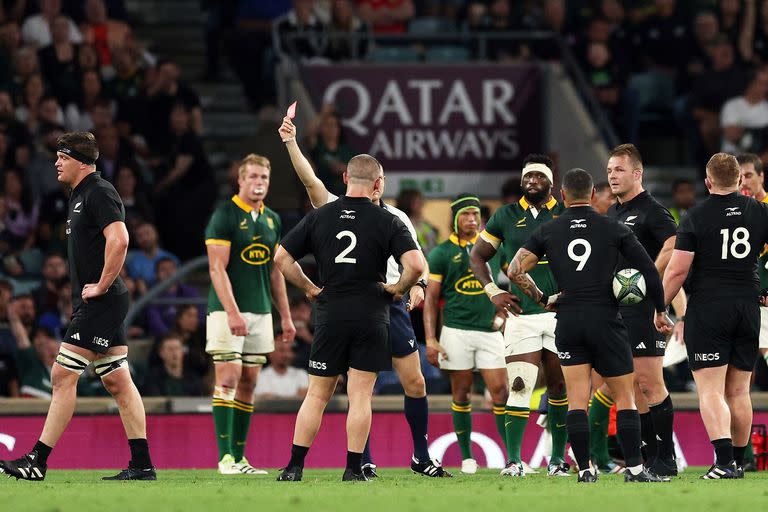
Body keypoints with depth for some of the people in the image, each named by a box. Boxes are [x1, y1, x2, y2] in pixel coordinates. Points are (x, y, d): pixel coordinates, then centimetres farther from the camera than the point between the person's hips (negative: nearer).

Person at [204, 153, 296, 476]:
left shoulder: (272, 220, 14)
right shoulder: (225, 216, -7)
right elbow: (217, 268, -14)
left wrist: (285, 316, 17)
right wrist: (233, 312, -22)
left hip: (261, 313, 7)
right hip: (228, 312, -7)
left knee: (248, 384, 6)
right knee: (228, 379, -10)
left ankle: (239, 456, 9)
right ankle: (225, 457, -12)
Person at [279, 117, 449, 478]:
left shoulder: (397, 219, 12)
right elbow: (310, 180, -7)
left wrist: (418, 285, -8)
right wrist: (290, 141, -19)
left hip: (392, 307, 2)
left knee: (415, 383, 0)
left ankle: (421, 457, 14)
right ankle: (364, 461, 4)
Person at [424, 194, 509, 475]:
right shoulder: (442, 253, 3)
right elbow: (431, 298, 2)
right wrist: (430, 340, -5)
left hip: (489, 331, 1)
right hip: (456, 330, -1)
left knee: (500, 392, -6)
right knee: (461, 395, 3)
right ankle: (467, 457, 11)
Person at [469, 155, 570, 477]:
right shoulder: (507, 216, 7)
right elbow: (477, 257, 15)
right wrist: (493, 292, 3)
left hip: (561, 313, 1)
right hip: (522, 315, 0)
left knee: (559, 388, 5)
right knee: (519, 387, -9)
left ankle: (557, 458, 13)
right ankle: (513, 460, -5)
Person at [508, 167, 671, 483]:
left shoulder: (547, 231, 5)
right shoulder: (614, 229, 1)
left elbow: (515, 271, 0)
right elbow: (649, 270, 1)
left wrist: (541, 299, 14)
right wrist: (660, 311, 14)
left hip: (568, 322, 2)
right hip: (606, 320, -2)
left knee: (576, 400, 4)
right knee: (624, 397, 5)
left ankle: (585, 470, -2)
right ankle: (634, 469, 1)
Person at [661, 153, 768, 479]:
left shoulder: (696, 217, -7)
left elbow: (677, 270, -9)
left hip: (707, 309, -4)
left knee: (710, 391, -7)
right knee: (739, 391, 13)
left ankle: (724, 461, -23)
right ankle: (738, 461, 19)